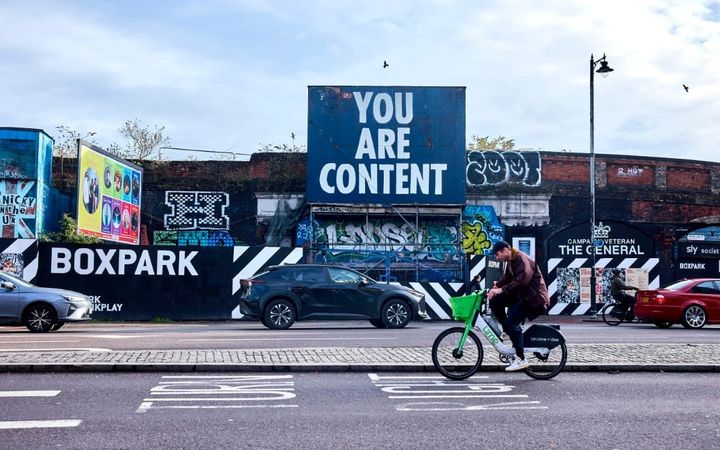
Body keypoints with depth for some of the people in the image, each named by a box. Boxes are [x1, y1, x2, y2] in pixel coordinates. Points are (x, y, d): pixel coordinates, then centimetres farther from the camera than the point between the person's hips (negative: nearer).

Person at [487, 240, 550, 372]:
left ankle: (521, 360, -14)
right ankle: (508, 331, 4)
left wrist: (501, 290, -32)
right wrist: (495, 287, -8)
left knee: (512, 322, -19)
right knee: (495, 301, -6)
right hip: (521, 295, 10)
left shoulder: (522, 259, -18)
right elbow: (506, 278, 11)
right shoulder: (510, 261, 13)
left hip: (534, 297, -10)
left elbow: (522, 281, -29)